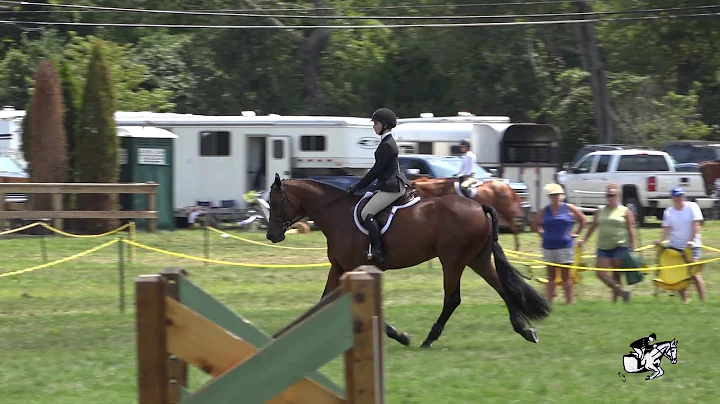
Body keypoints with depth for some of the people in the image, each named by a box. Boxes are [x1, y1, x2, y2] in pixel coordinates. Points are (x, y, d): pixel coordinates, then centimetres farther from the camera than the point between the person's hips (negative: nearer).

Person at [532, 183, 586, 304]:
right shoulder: (544, 211, 5)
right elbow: (535, 222, 20)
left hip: (564, 246, -3)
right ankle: (549, 302, 9)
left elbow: (582, 219, 7)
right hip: (548, 247, 3)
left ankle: (569, 302, 6)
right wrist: (541, 232, 8)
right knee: (551, 276, 7)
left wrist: (576, 233, 2)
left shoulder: (569, 209, -1)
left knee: (565, 276, 1)